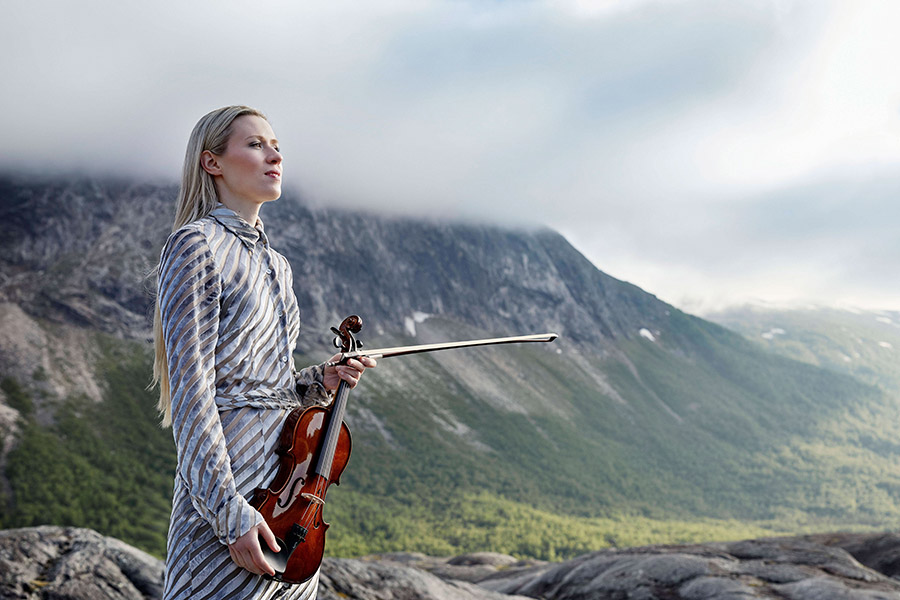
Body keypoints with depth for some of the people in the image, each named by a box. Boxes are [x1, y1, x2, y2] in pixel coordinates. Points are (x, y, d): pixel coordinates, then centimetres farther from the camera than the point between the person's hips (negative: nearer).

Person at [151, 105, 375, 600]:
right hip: (227, 494, -8)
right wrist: (230, 513, -20)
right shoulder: (196, 244, -9)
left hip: (290, 500, 8)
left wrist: (320, 382, 3)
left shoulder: (276, 266, 15)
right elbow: (191, 393, -15)